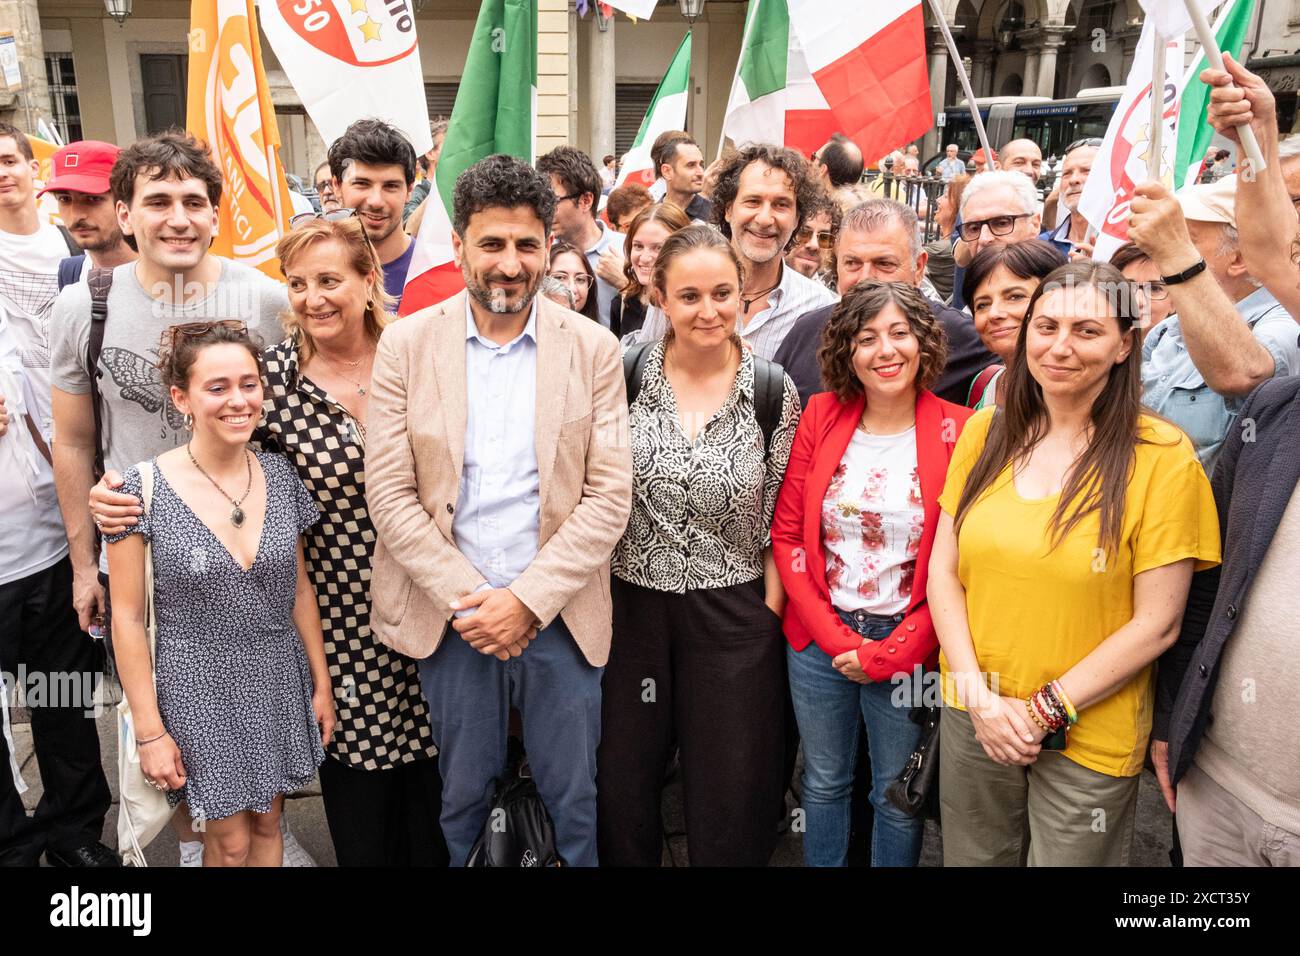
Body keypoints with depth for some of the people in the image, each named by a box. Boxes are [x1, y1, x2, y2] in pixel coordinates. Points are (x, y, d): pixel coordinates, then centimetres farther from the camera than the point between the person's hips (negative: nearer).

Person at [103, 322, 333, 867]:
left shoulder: (280, 476, -2)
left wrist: (321, 684, 7)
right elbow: (128, 618, -9)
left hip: (278, 688, 3)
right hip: (199, 694, -3)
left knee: (267, 826, 17)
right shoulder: (144, 489, -14)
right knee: (230, 841, 11)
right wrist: (150, 730, -9)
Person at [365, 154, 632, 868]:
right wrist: (466, 599, -11)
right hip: (450, 617, 0)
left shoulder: (594, 349, -2)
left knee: (574, 802, 14)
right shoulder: (406, 344, -2)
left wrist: (527, 600, -13)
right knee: (463, 797, 17)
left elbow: (610, 495, -6)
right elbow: (388, 492, -4)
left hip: (559, 614, 0)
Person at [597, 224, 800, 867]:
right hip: (632, 607, 1)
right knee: (622, 790, 16)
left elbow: (779, 523, 0)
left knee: (728, 803, 12)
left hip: (733, 616, -1)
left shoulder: (773, 390, -5)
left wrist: (771, 614, -4)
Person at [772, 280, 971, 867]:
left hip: (907, 647, -2)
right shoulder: (822, 416, -2)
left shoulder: (957, 431, -9)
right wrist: (832, 635, -8)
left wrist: (892, 652, -11)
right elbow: (787, 535, -1)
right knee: (824, 782, 19)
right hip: (819, 637, 2)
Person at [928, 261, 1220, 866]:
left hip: (1089, 741, -3)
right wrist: (977, 694, -9)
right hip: (970, 719, 3)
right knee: (972, 858, 20)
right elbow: (943, 571, 1)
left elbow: (1156, 625, -11)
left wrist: (1045, 711, -13)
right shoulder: (985, 432, -1)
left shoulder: (1162, 457, -11)